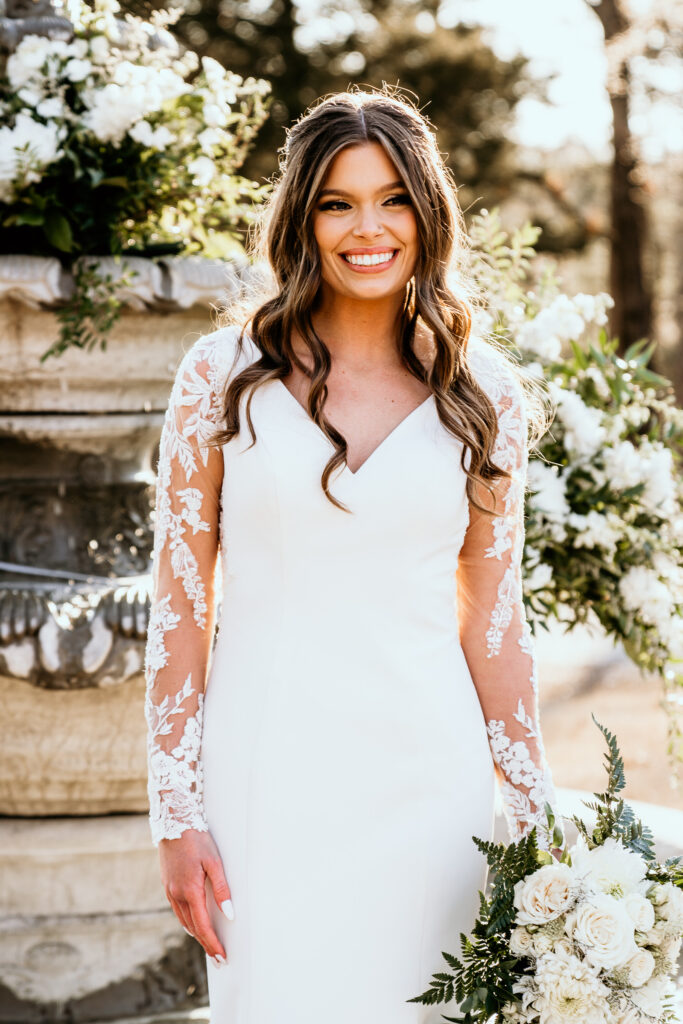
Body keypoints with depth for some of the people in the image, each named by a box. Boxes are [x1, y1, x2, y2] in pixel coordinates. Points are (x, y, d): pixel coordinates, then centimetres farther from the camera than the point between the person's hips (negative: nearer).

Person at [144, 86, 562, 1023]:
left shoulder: (484, 397, 5)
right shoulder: (225, 375, 1)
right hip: (268, 762, -1)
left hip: (427, 768, 1)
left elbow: (492, 620, 9)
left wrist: (534, 815, 7)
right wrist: (176, 812, -3)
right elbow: (180, 602, 1)